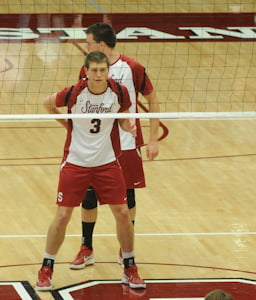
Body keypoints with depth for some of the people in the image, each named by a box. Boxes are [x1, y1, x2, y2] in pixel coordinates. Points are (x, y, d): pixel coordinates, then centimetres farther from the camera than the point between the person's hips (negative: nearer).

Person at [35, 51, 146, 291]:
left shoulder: (119, 92, -10)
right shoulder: (74, 93, -16)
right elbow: (49, 103, 3)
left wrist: (128, 125, -12)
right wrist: (66, 124, 4)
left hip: (107, 162, 2)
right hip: (75, 161, -2)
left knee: (122, 213, 0)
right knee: (62, 215, -1)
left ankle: (130, 270, 17)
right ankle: (46, 270, 15)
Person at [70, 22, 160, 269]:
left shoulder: (132, 69, -10)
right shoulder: (87, 71, -1)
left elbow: (153, 102, -1)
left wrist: (153, 140, -4)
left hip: (127, 145, -2)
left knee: (127, 197, 6)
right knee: (88, 197, 2)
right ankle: (86, 250, 16)